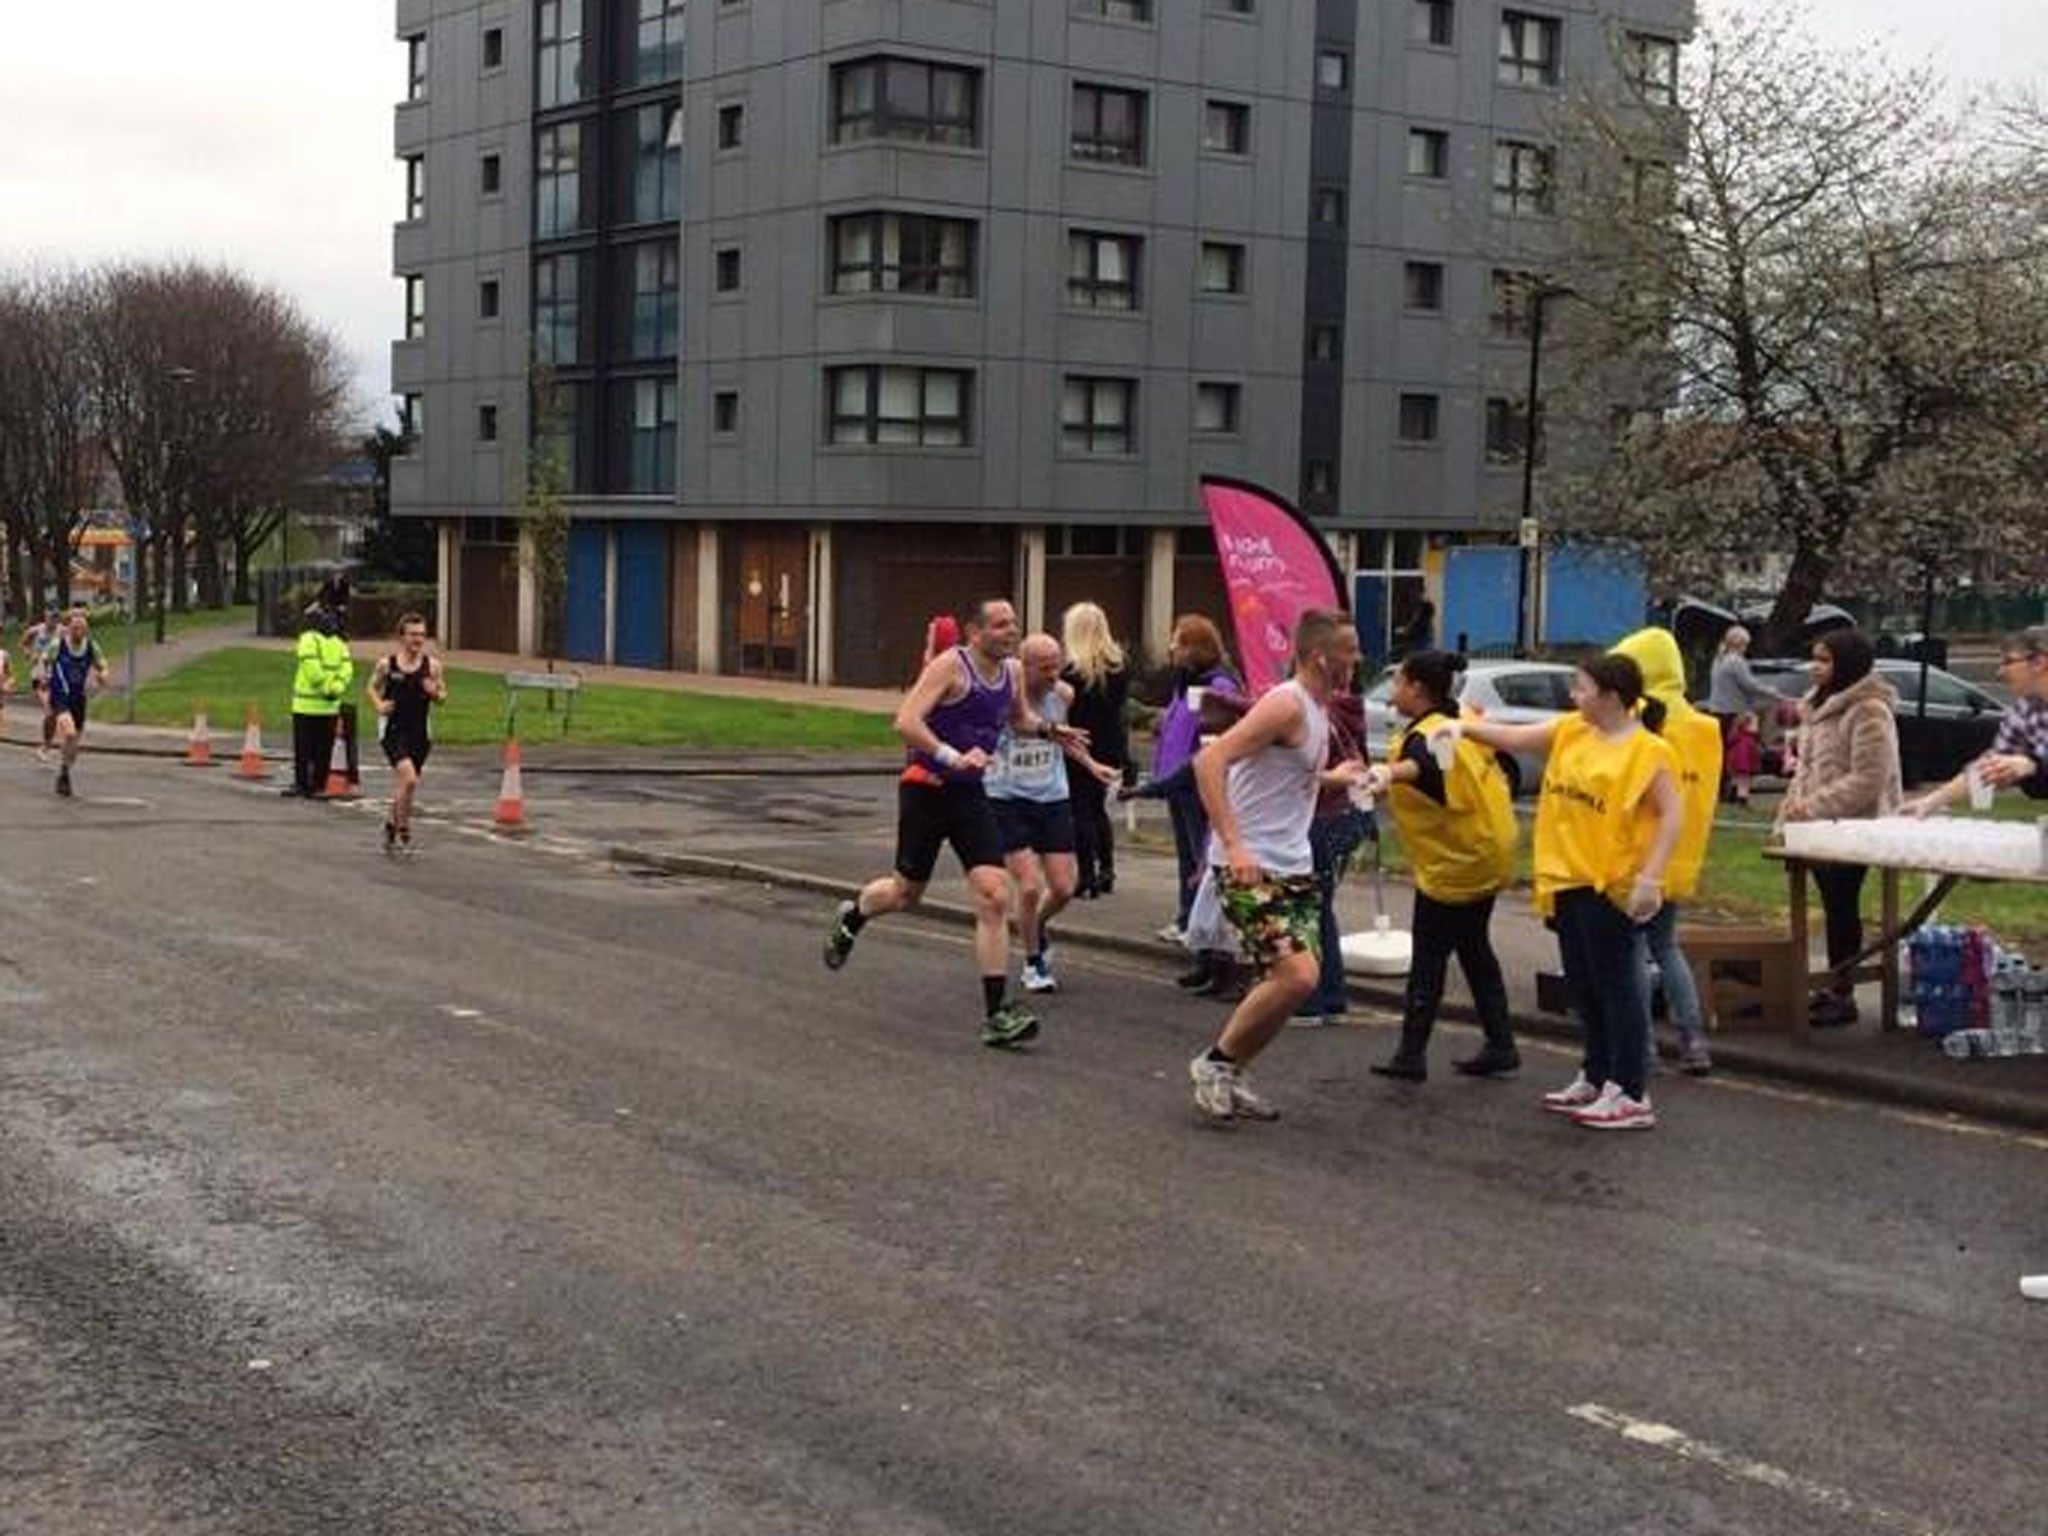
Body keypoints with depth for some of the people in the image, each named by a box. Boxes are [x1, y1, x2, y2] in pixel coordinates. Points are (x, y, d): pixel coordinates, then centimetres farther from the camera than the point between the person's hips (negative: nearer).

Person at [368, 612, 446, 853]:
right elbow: (372, 687, 13)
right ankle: (403, 831, -6)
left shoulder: (432, 665, 0)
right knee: (409, 779, -20)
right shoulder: (386, 664, -3)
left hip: (420, 733, 3)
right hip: (393, 730, -3)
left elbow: (443, 698, 9)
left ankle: (391, 824, 37)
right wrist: (379, 705, -5)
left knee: (402, 785, 13)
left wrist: (435, 693, -13)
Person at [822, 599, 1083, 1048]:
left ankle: (996, 1015, -8)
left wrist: (1048, 729, 9)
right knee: (906, 893, 12)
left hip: (971, 793, 5)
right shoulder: (951, 666, -15)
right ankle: (852, 916, 48)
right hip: (926, 788, -5)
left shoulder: (1011, 672, 8)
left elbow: (1019, 718, 29)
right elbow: (905, 721, -24)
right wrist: (953, 757, -34)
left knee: (995, 898, -10)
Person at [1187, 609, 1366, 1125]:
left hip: (1292, 865, 10)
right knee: (1295, 977, -17)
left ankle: (1229, 1078, 21)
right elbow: (1210, 761, -25)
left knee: (1301, 979, 8)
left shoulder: (1317, 709, 14)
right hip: (1250, 866, -10)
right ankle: (1216, 1062, 2)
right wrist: (1233, 844, -30)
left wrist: (1330, 778, 21)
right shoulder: (1287, 704, -16)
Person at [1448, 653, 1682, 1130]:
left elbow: (1671, 816, -16)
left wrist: (1650, 877, -24)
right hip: (1569, 878, 8)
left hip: (1610, 885, -8)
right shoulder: (1571, 731, 7)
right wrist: (1465, 727, -3)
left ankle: (1632, 1095, 1)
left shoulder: (1649, 751, -14)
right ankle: (1596, 1078, 28)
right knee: (1582, 984, 16)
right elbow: (1516, 738, 11)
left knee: (1616, 985, -4)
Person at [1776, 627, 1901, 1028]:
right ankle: (1833, 987, 23)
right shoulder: (1819, 706, 15)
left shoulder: (1869, 712, -15)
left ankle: (1844, 996, 4)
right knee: (1832, 906, 14)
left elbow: (1868, 781, -20)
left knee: (1842, 907, -3)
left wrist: (1814, 806, -21)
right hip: (1820, 827, 8)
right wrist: (1794, 803, 8)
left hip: (1852, 828, -8)